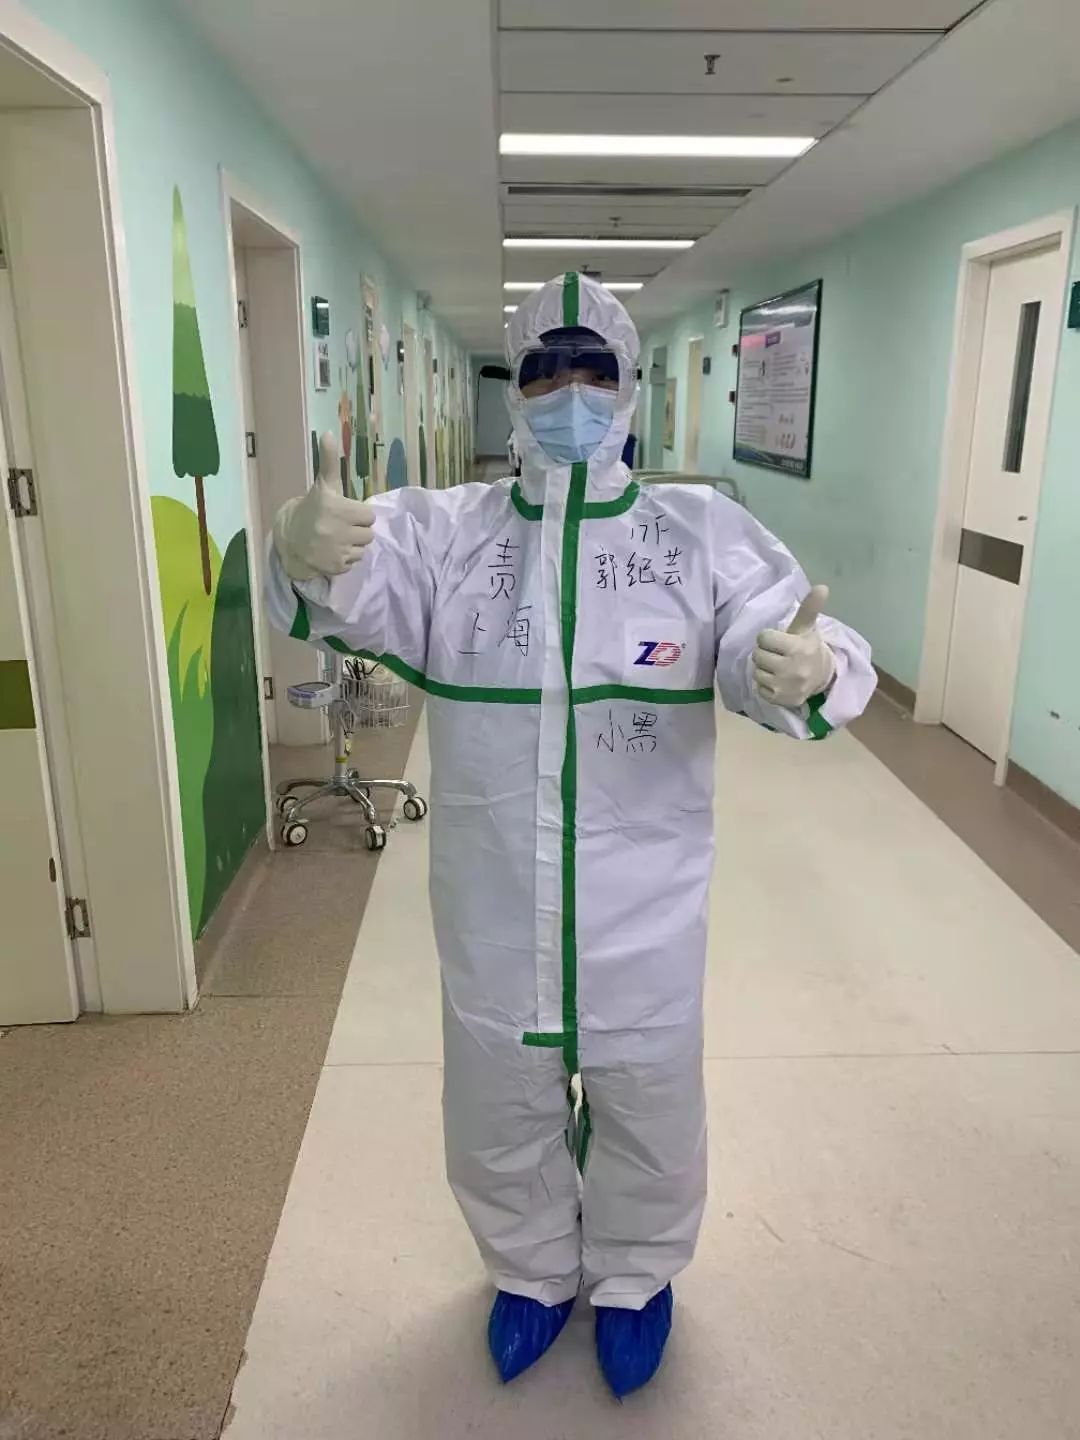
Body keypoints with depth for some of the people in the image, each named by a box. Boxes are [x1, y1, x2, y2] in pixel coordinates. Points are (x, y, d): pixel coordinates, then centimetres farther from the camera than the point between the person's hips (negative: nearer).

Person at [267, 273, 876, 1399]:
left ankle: (634, 1276, 53)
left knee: (648, 1110, 21)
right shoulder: (443, 528, -4)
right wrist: (309, 558, -44)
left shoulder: (703, 531, -6)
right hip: (492, 906, 1)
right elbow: (354, 597, -19)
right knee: (498, 1110, 22)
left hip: (644, 912, 0)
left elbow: (775, 649, -15)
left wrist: (804, 671, -40)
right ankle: (531, 1271, 54)